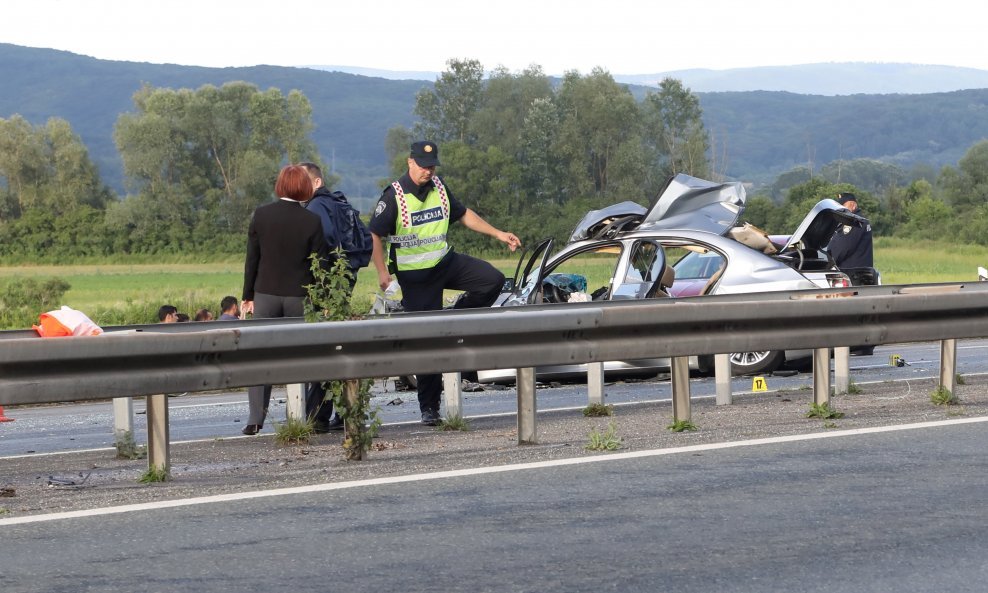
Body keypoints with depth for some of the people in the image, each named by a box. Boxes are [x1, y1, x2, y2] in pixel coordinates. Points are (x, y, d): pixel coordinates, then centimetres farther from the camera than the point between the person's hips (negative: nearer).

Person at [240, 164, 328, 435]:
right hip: (299, 298, -1)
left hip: (266, 294, 1)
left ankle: (256, 419, -1)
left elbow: (252, 259, 1)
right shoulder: (312, 221, -6)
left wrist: (247, 297, 8)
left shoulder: (261, 215, -3)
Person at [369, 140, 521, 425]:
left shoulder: (439, 188, 6)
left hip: (446, 262, 5)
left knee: (493, 279, -15)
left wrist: (498, 234, 13)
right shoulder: (393, 196, -12)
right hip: (415, 276, -5)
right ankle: (429, 408, 6)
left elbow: (464, 214, 19)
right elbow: (375, 235, -12)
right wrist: (382, 271, -20)